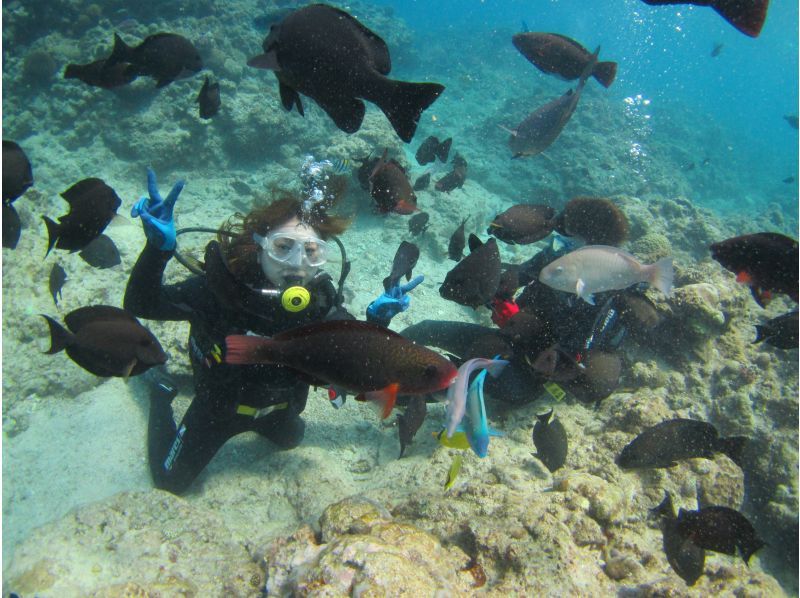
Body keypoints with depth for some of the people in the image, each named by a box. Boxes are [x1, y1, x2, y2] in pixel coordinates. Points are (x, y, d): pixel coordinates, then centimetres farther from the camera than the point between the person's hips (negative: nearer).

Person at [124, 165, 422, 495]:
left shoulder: (322, 300, -27)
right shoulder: (221, 286, -37)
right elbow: (141, 305, -33)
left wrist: (377, 320, -38)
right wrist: (158, 248, -50)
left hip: (278, 405, 4)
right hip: (218, 405, -3)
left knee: (289, 439, 35)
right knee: (169, 482, 18)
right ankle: (162, 395, 38)